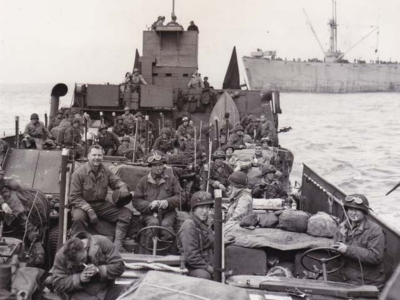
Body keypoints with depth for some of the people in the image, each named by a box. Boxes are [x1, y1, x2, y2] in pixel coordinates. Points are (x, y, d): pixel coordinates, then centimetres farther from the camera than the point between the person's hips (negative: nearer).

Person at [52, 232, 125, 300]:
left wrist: (98, 270, -22)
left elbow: (119, 266, -8)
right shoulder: (61, 255, -9)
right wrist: (79, 278, -19)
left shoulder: (102, 243, -10)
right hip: (80, 294, -2)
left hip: (106, 290, 2)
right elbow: (58, 284, -6)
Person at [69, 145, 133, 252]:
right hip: (83, 204, -5)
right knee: (78, 217, -39)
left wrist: (123, 187, -18)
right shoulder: (79, 173, -11)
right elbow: (74, 197, -11)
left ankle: (117, 244, -17)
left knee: (126, 213, -11)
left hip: (102, 204, 5)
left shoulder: (105, 171, 5)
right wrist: (89, 210, -23)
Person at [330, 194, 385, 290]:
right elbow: (335, 246, 22)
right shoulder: (342, 227, 11)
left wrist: (348, 250, -21)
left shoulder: (375, 230, -9)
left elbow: (376, 257, -19)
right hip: (341, 275, 6)